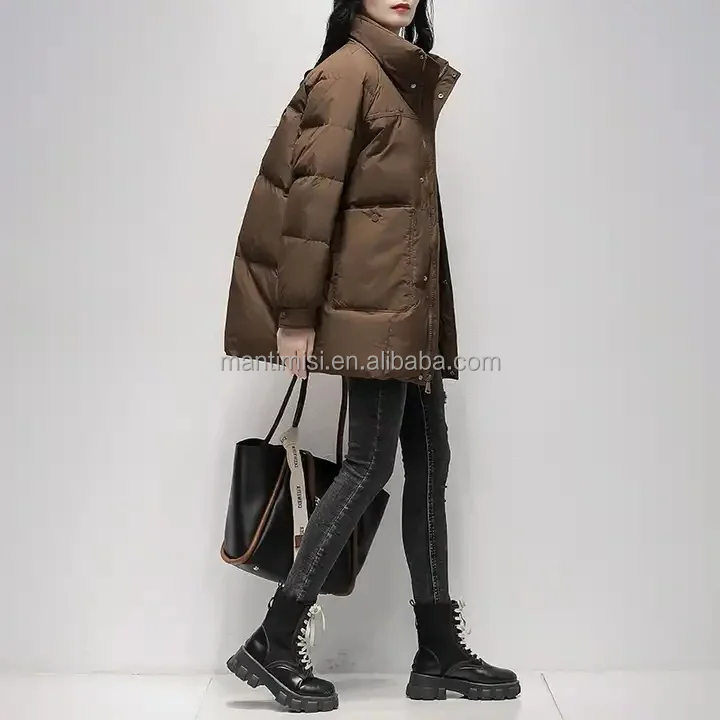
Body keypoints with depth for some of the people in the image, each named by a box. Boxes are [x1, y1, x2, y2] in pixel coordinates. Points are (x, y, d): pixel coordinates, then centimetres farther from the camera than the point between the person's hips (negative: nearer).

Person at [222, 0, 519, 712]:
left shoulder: (413, 77, 21)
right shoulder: (348, 69, -5)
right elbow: (313, 192, -13)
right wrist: (297, 315, -17)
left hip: (412, 301, 9)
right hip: (374, 297, -9)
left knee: (429, 460, 7)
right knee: (371, 462, -9)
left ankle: (440, 654, 16)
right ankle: (273, 644, 2)